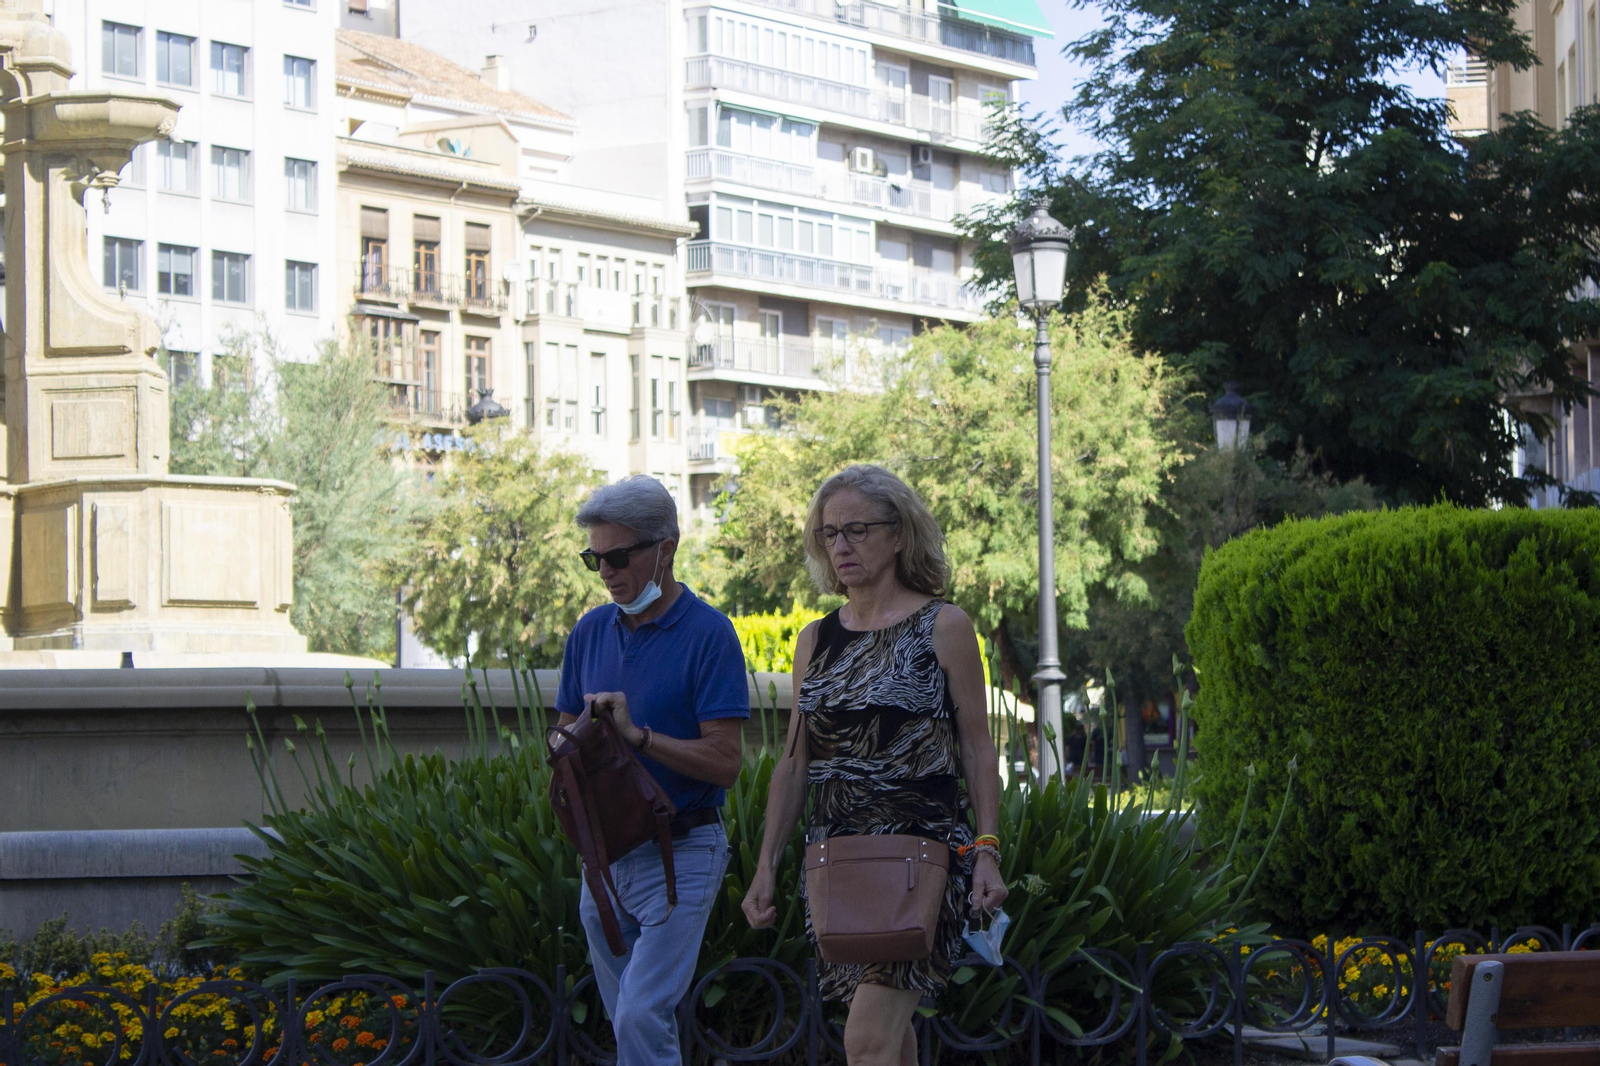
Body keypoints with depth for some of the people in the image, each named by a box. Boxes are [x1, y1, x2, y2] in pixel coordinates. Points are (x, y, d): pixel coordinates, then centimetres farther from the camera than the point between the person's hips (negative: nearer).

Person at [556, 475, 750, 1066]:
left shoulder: (708, 633, -10)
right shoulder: (590, 631, 9)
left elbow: (725, 762, -15)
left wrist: (638, 734, -23)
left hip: (681, 852, -7)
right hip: (604, 855, 7)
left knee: (642, 1018, -16)